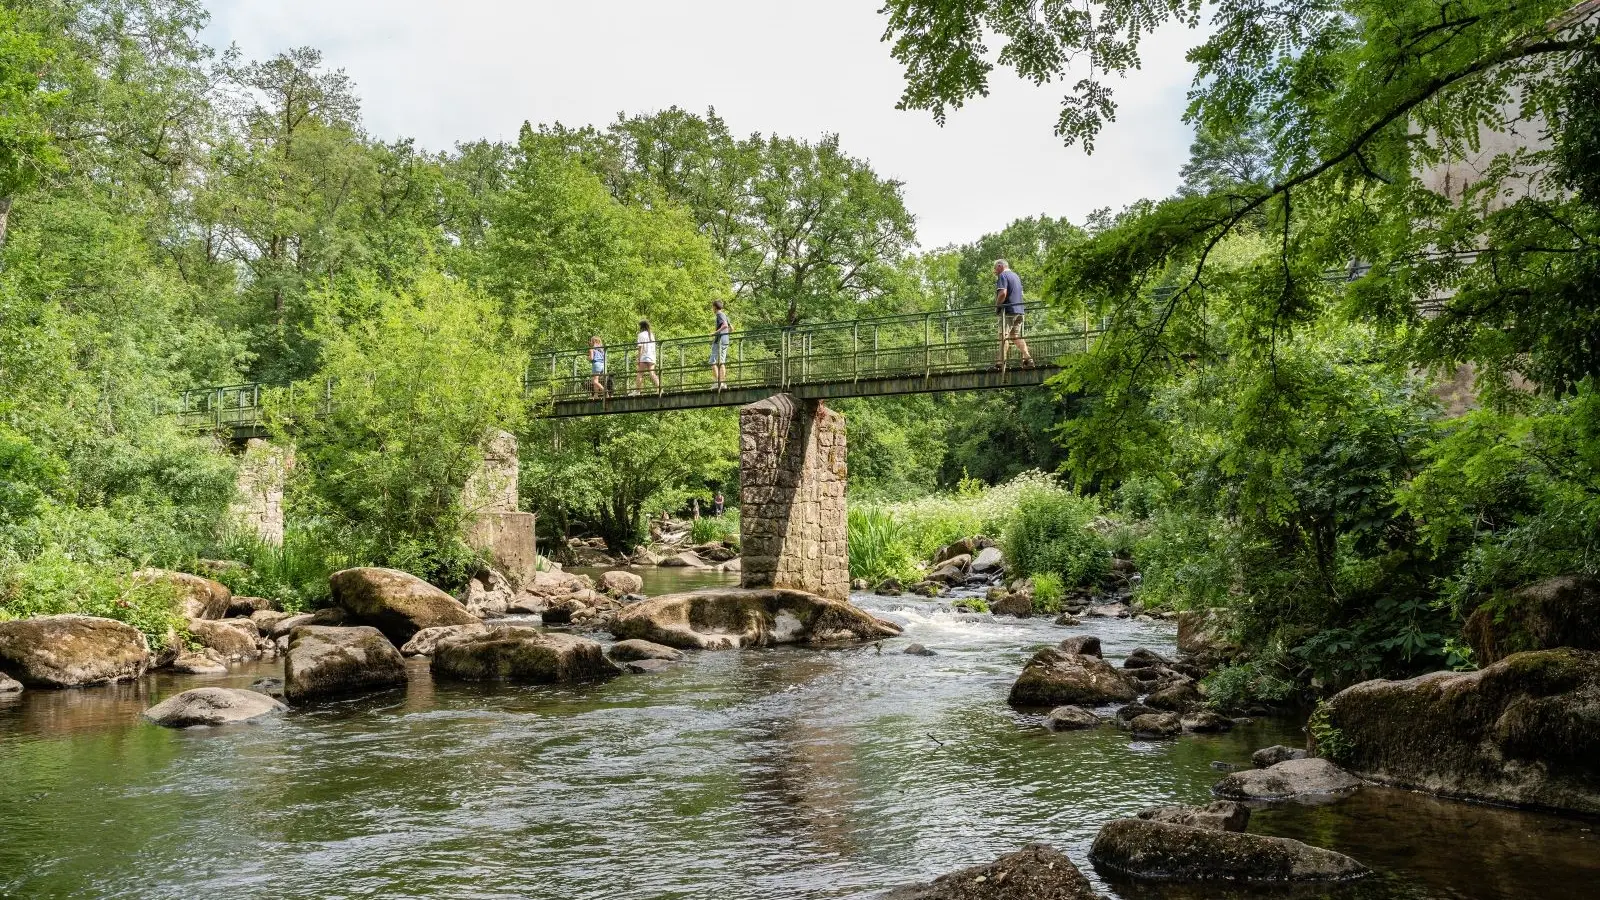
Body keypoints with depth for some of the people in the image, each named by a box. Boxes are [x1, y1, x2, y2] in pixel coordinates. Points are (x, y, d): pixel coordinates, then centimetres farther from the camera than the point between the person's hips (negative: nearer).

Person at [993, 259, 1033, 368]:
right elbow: (1021, 293, 26)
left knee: (1004, 336, -8)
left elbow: (1003, 293, -19)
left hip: (1008, 311, -8)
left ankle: (1002, 362, -12)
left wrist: (997, 306, -8)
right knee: (1016, 336, 13)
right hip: (1019, 310, 8)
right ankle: (1027, 357, 3)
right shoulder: (1016, 276, 22)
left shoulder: (1003, 276, -6)